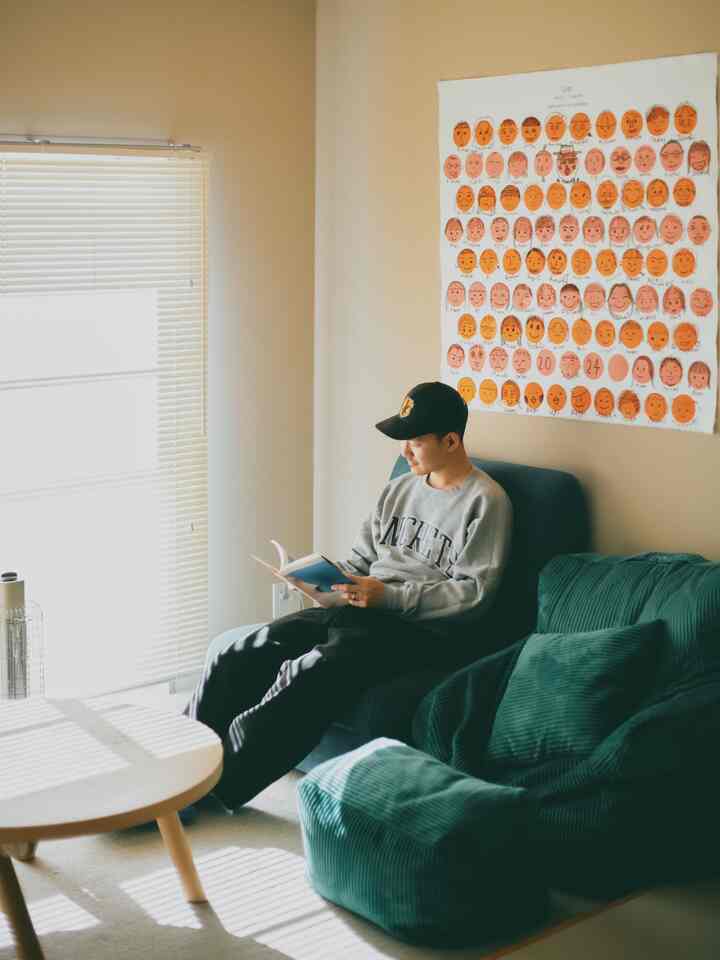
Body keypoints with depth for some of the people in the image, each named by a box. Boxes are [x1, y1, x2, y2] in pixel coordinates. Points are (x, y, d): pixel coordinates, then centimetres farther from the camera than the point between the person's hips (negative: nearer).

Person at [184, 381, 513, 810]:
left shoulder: (486, 501, -5)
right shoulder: (399, 489, 18)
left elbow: (473, 594, -12)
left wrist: (389, 596, -18)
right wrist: (327, 585, -1)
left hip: (424, 630, -7)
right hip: (360, 611, 8)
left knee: (308, 674, -32)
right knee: (243, 656, -13)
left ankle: (214, 784, -26)